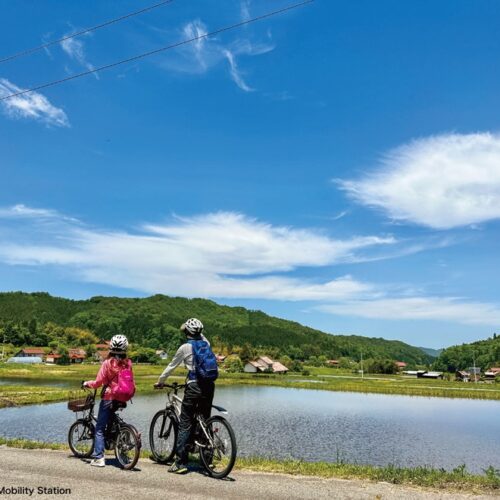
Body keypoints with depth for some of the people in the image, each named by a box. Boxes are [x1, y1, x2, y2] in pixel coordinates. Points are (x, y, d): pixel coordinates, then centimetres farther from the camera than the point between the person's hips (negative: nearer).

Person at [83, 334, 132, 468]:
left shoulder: (108, 363, -12)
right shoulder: (128, 363, -2)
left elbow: (98, 383, -11)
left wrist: (87, 383, 7)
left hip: (108, 398, -4)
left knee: (100, 428, 5)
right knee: (110, 422, 28)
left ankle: (98, 458, 1)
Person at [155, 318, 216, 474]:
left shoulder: (185, 347, -4)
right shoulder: (206, 343, 7)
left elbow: (171, 366, 6)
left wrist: (160, 382, 17)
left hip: (194, 386, -5)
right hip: (209, 385, 5)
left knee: (185, 424, 2)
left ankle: (181, 463, 1)